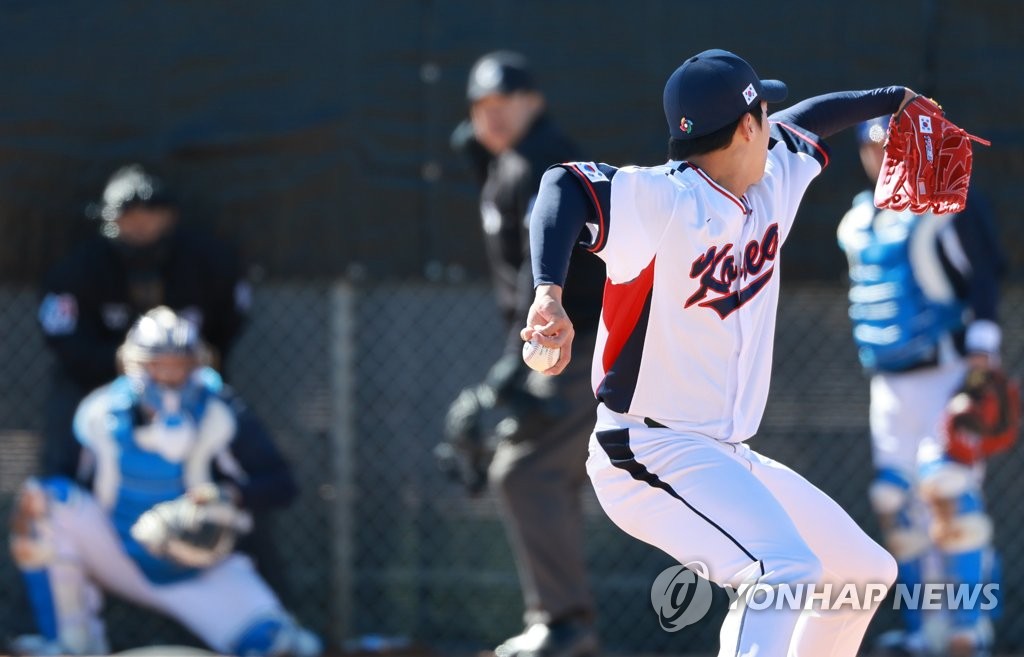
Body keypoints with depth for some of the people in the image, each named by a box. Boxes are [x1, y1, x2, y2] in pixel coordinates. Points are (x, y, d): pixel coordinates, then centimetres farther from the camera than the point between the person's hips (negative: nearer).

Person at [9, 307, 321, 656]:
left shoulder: (221, 415, -15)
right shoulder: (101, 414, -9)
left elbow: (281, 484, -15)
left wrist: (231, 496, -34)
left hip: (200, 571, -3)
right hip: (119, 558, 3)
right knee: (39, 501, -21)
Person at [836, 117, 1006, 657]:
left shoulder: (947, 205, -5)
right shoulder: (859, 220, 15)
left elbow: (983, 277, -11)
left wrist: (981, 347, -20)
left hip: (945, 369, -7)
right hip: (888, 383, 7)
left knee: (947, 484, -18)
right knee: (896, 501, 4)